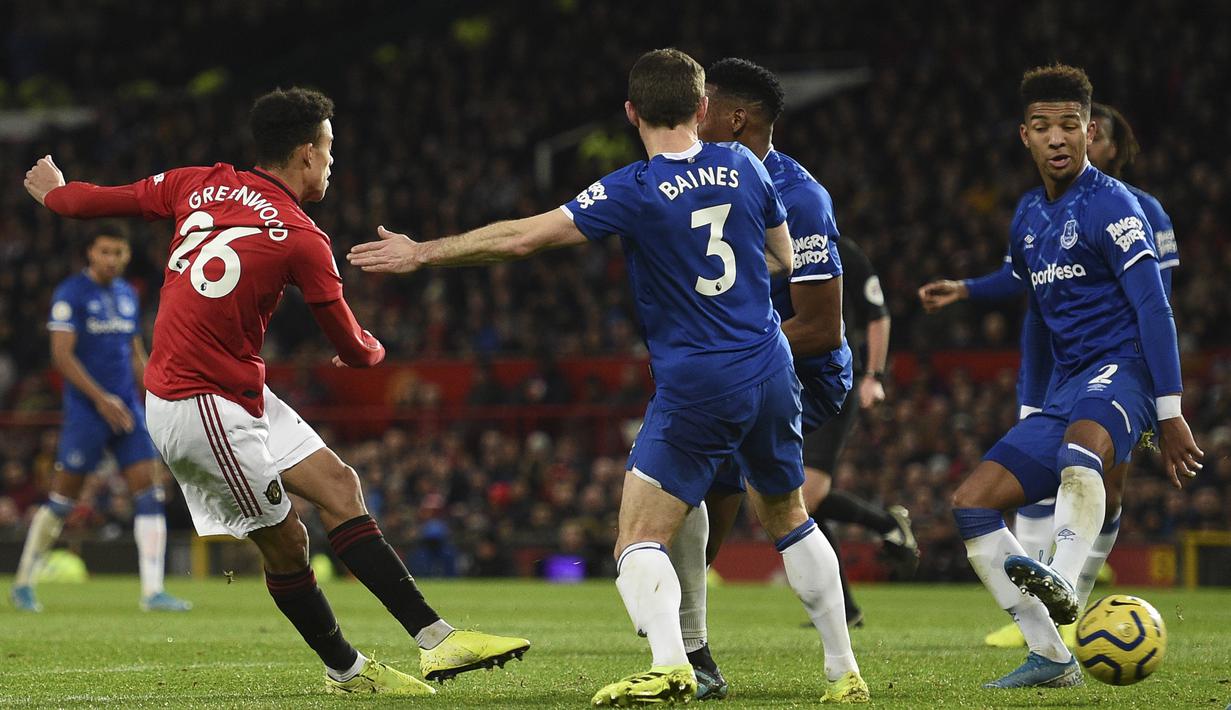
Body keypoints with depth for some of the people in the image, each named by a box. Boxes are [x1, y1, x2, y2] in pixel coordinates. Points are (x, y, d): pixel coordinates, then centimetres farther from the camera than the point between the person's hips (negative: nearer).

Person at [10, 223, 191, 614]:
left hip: (127, 409, 6)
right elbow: (62, 354, -13)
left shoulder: (128, 295, 14)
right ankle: (23, 583, 14)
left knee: (150, 495, -5)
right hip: (86, 409, -6)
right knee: (61, 500, -1)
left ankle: (153, 591, -6)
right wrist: (102, 399, -18)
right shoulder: (71, 293, -7)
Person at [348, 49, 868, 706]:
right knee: (788, 520, 23)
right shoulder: (742, 166, 3)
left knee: (638, 542, -4)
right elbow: (782, 259, 16)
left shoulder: (635, 191, -12)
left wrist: (421, 254, -6)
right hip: (771, 376, 5)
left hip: (693, 388, -5)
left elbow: (523, 237, -15)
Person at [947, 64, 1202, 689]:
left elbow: (1153, 307, -12)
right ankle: (1051, 658, -1)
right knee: (971, 504, -1)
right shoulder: (1027, 219, 16)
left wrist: (1169, 414, -18)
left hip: (1120, 369, -8)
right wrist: (1030, 411, 27)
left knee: (1082, 441, -41)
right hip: (1064, 390, 8)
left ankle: (1063, 583, -63)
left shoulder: (1110, 205, -7)